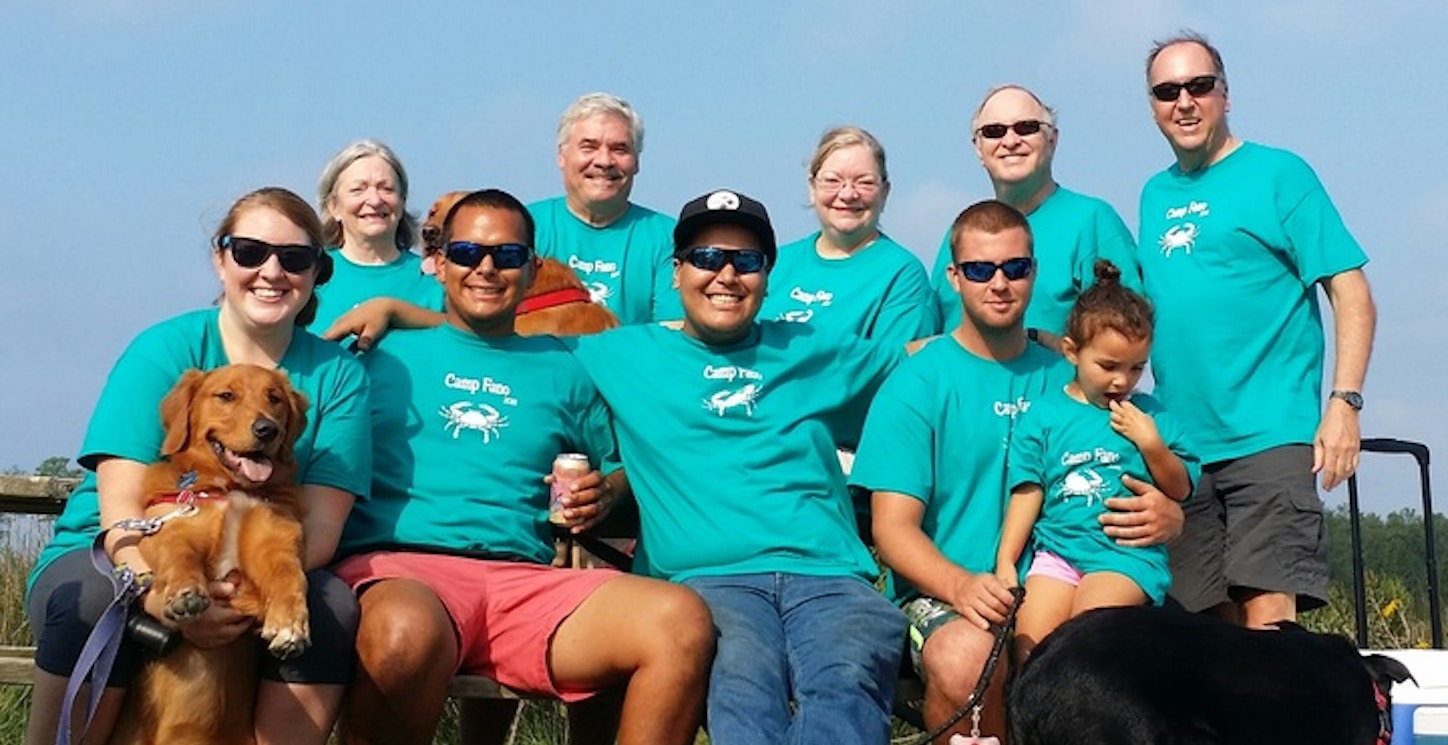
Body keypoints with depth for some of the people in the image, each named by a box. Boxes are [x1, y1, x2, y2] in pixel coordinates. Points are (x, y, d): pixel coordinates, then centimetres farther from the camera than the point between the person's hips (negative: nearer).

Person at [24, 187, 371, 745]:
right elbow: (119, 506, -14)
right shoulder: (165, 351, -6)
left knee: (332, 606, -28)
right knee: (92, 601, -35)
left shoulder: (336, 374, 1)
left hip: (248, 583, 2)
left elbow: (321, 526, -7)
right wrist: (164, 595, -36)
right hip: (109, 558, -2)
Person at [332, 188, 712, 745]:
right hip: (398, 563, -2)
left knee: (681, 620, -26)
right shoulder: (386, 351, 17)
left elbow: (620, 466, 30)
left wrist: (607, 492, 9)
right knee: (406, 633, -42)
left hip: (526, 578, 3)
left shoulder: (562, 371, 25)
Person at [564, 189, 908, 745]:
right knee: (743, 684, -39)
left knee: (847, 683, -36)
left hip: (829, 573, 2)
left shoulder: (814, 354, 28)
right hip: (709, 576, -2)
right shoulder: (623, 356, 22)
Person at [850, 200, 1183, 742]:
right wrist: (961, 585, -24)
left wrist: (1166, 518, -8)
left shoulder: (1066, 380, 14)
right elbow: (894, 525, -4)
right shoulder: (918, 382, 3)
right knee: (968, 658, -37)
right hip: (943, 595, -2)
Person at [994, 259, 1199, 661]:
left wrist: (1151, 444, -5)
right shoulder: (1044, 414, 10)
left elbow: (1181, 490, 11)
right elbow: (1027, 492, 9)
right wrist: (1005, 561, 2)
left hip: (1127, 552, -1)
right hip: (1057, 548, 2)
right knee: (1030, 641, -17)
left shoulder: (1150, 415, 11)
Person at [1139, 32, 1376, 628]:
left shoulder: (1277, 174, 0)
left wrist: (1344, 401, -14)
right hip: (1179, 448, 6)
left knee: (1267, 618, -15)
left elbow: (1352, 294, -4)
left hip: (1270, 438, -6)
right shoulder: (1155, 195, 17)